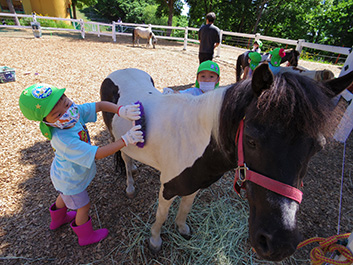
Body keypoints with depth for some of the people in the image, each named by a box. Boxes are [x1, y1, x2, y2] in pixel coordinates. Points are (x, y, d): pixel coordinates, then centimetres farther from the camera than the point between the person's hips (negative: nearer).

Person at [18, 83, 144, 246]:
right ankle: (86, 236, 45)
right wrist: (125, 140, -47)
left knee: (65, 195, 35)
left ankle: (58, 219, 67)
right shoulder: (65, 140, -44)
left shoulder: (75, 111, -24)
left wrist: (121, 111, -40)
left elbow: (100, 105, -23)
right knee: (83, 206, 17)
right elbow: (98, 154, -43)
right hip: (70, 180, -8)